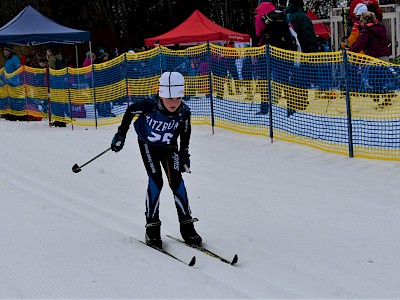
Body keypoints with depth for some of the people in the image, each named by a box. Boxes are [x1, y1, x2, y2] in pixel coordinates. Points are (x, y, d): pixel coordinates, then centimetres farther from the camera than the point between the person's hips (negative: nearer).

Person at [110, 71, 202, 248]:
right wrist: (121, 134, -7)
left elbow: (185, 133, -2)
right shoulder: (149, 106, -32)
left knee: (176, 181, -7)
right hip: (148, 145, -2)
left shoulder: (184, 112, -24)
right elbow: (130, 111, -11)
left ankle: (187, 226, 1)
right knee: (156, 181, -16)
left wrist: (184, 154, 2)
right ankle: (152, 227, -7)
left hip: (169, 148, 2)